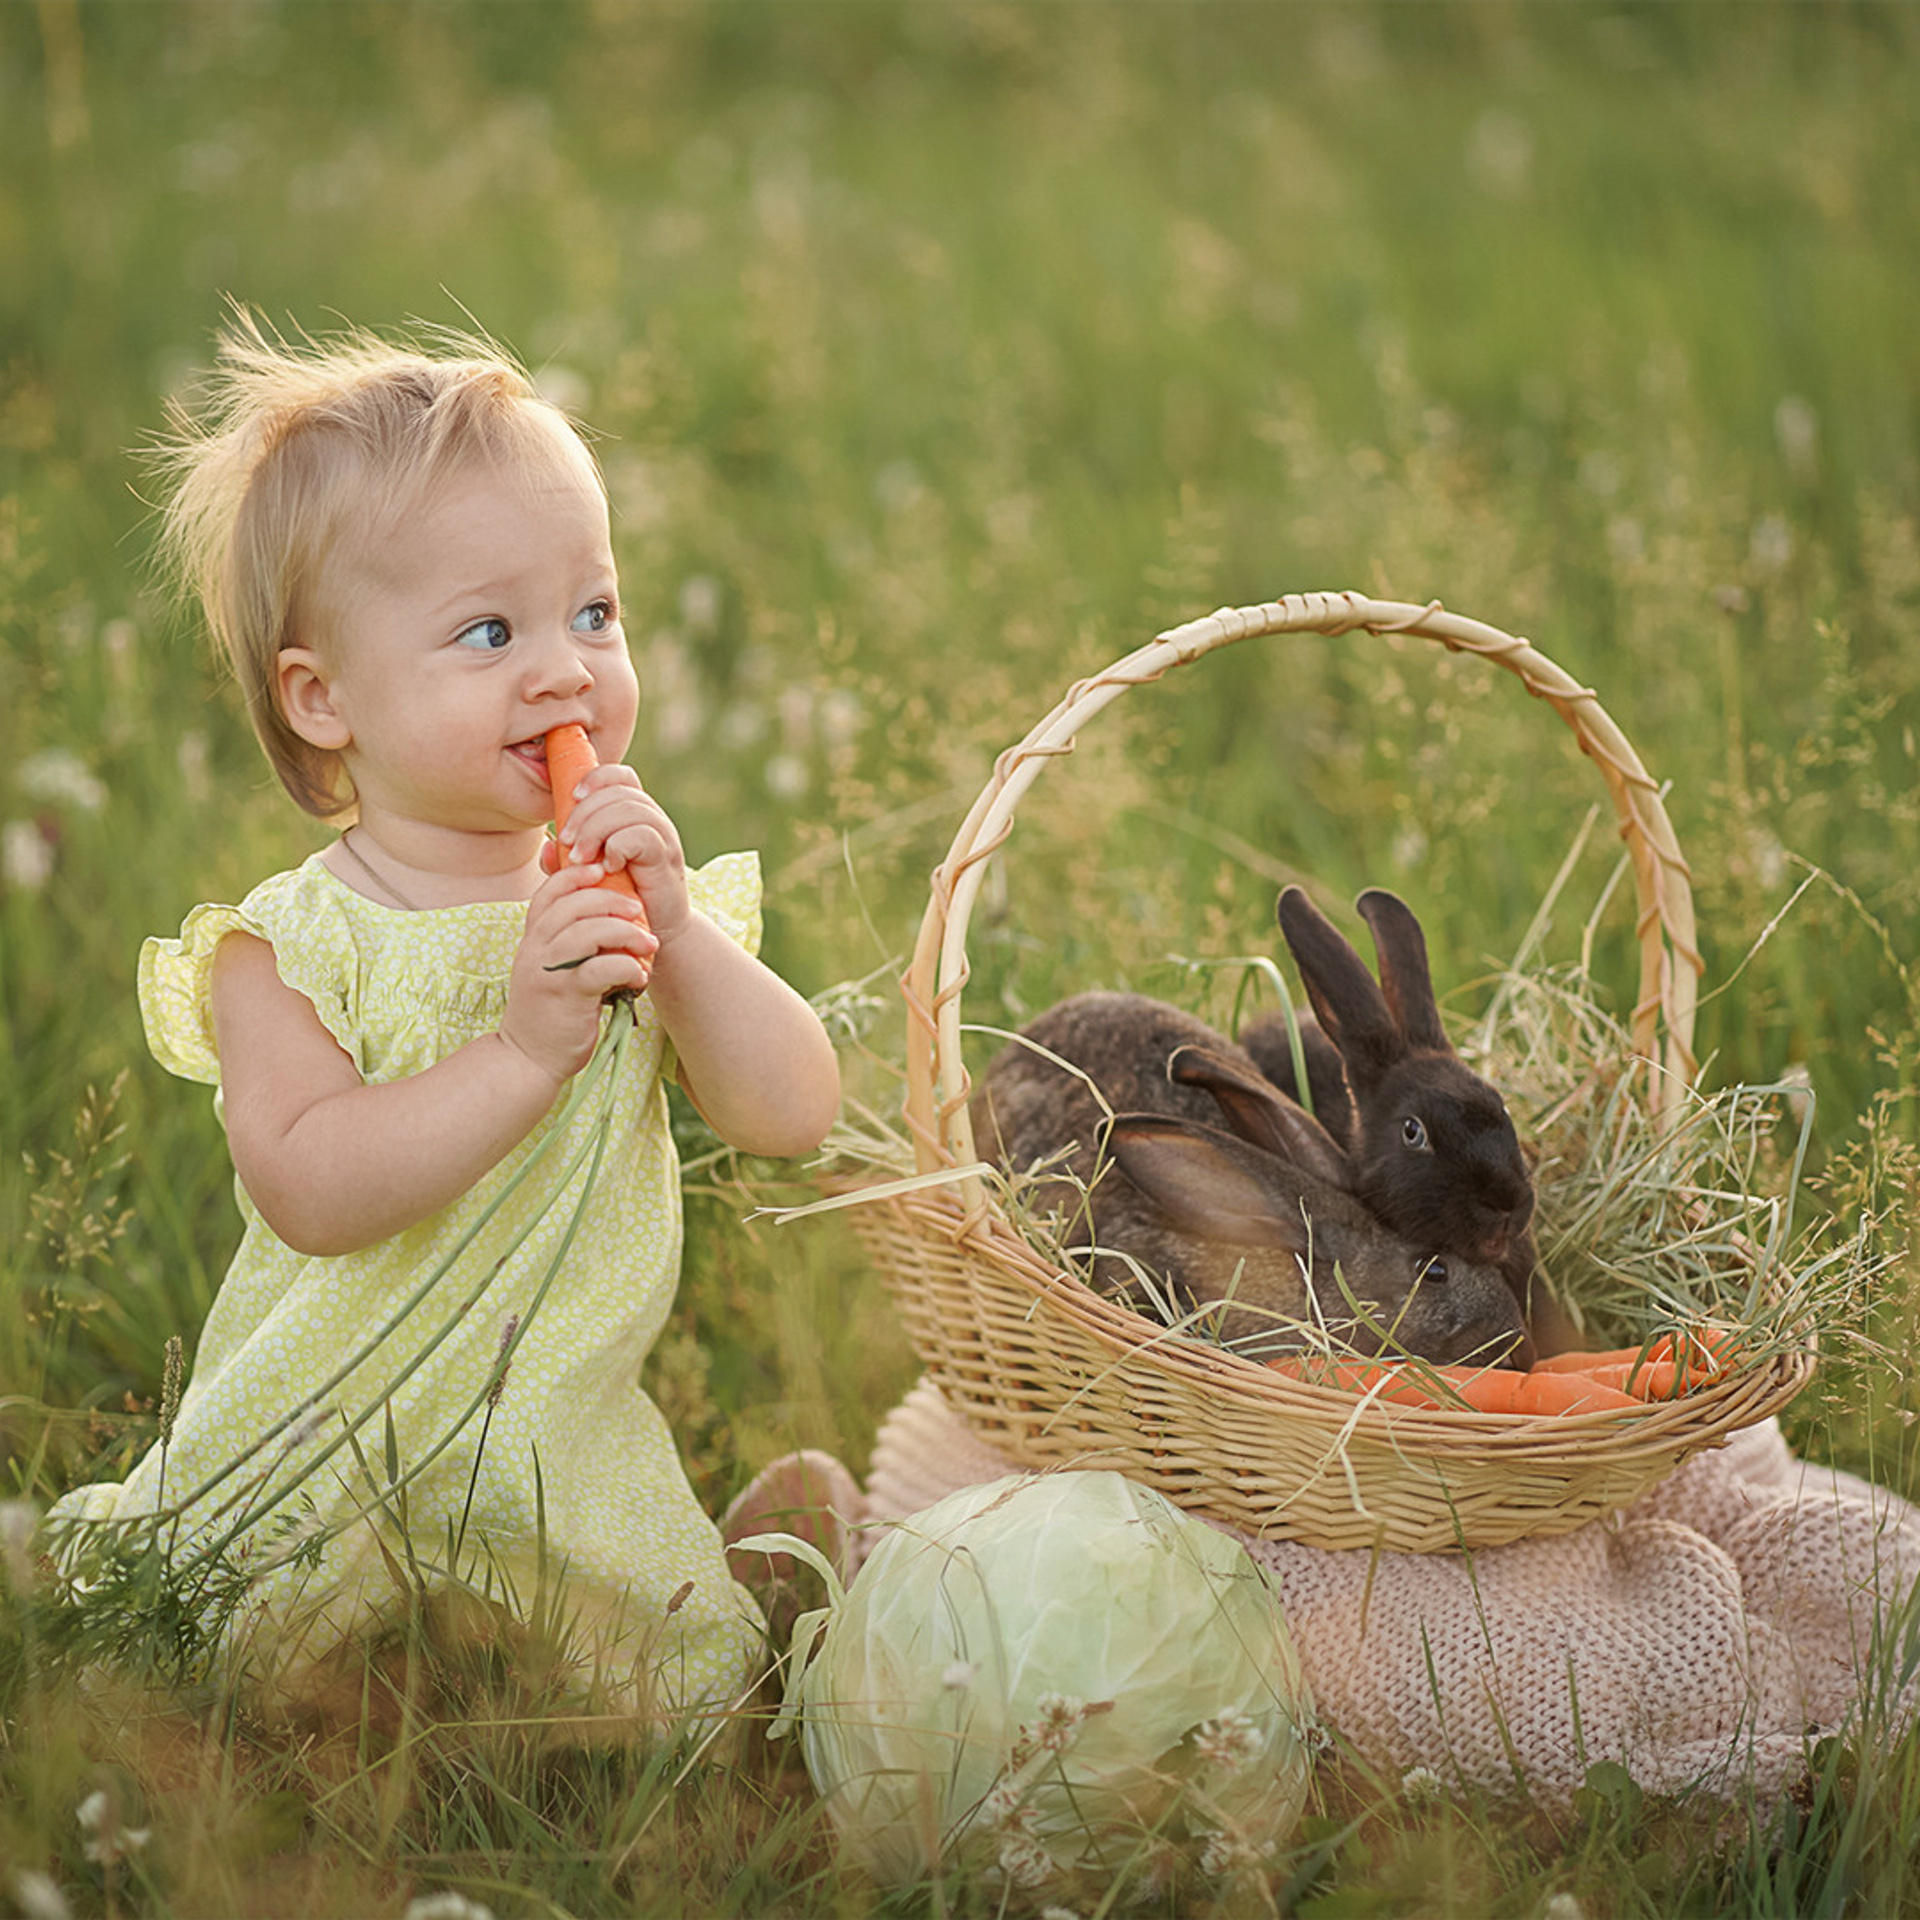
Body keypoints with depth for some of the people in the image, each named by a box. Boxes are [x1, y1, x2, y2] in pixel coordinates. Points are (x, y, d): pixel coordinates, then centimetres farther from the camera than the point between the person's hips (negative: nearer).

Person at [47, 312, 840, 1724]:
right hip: (317, 1477, -2)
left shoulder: (635, 901, -1)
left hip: (575, 1464, 3)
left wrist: (676, 936, -22)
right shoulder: (290, 947, -13)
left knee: (703, 1679, -3)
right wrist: (524, 1046, -34)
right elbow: (308, 1192, -27)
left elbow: (794, 1117, -9)